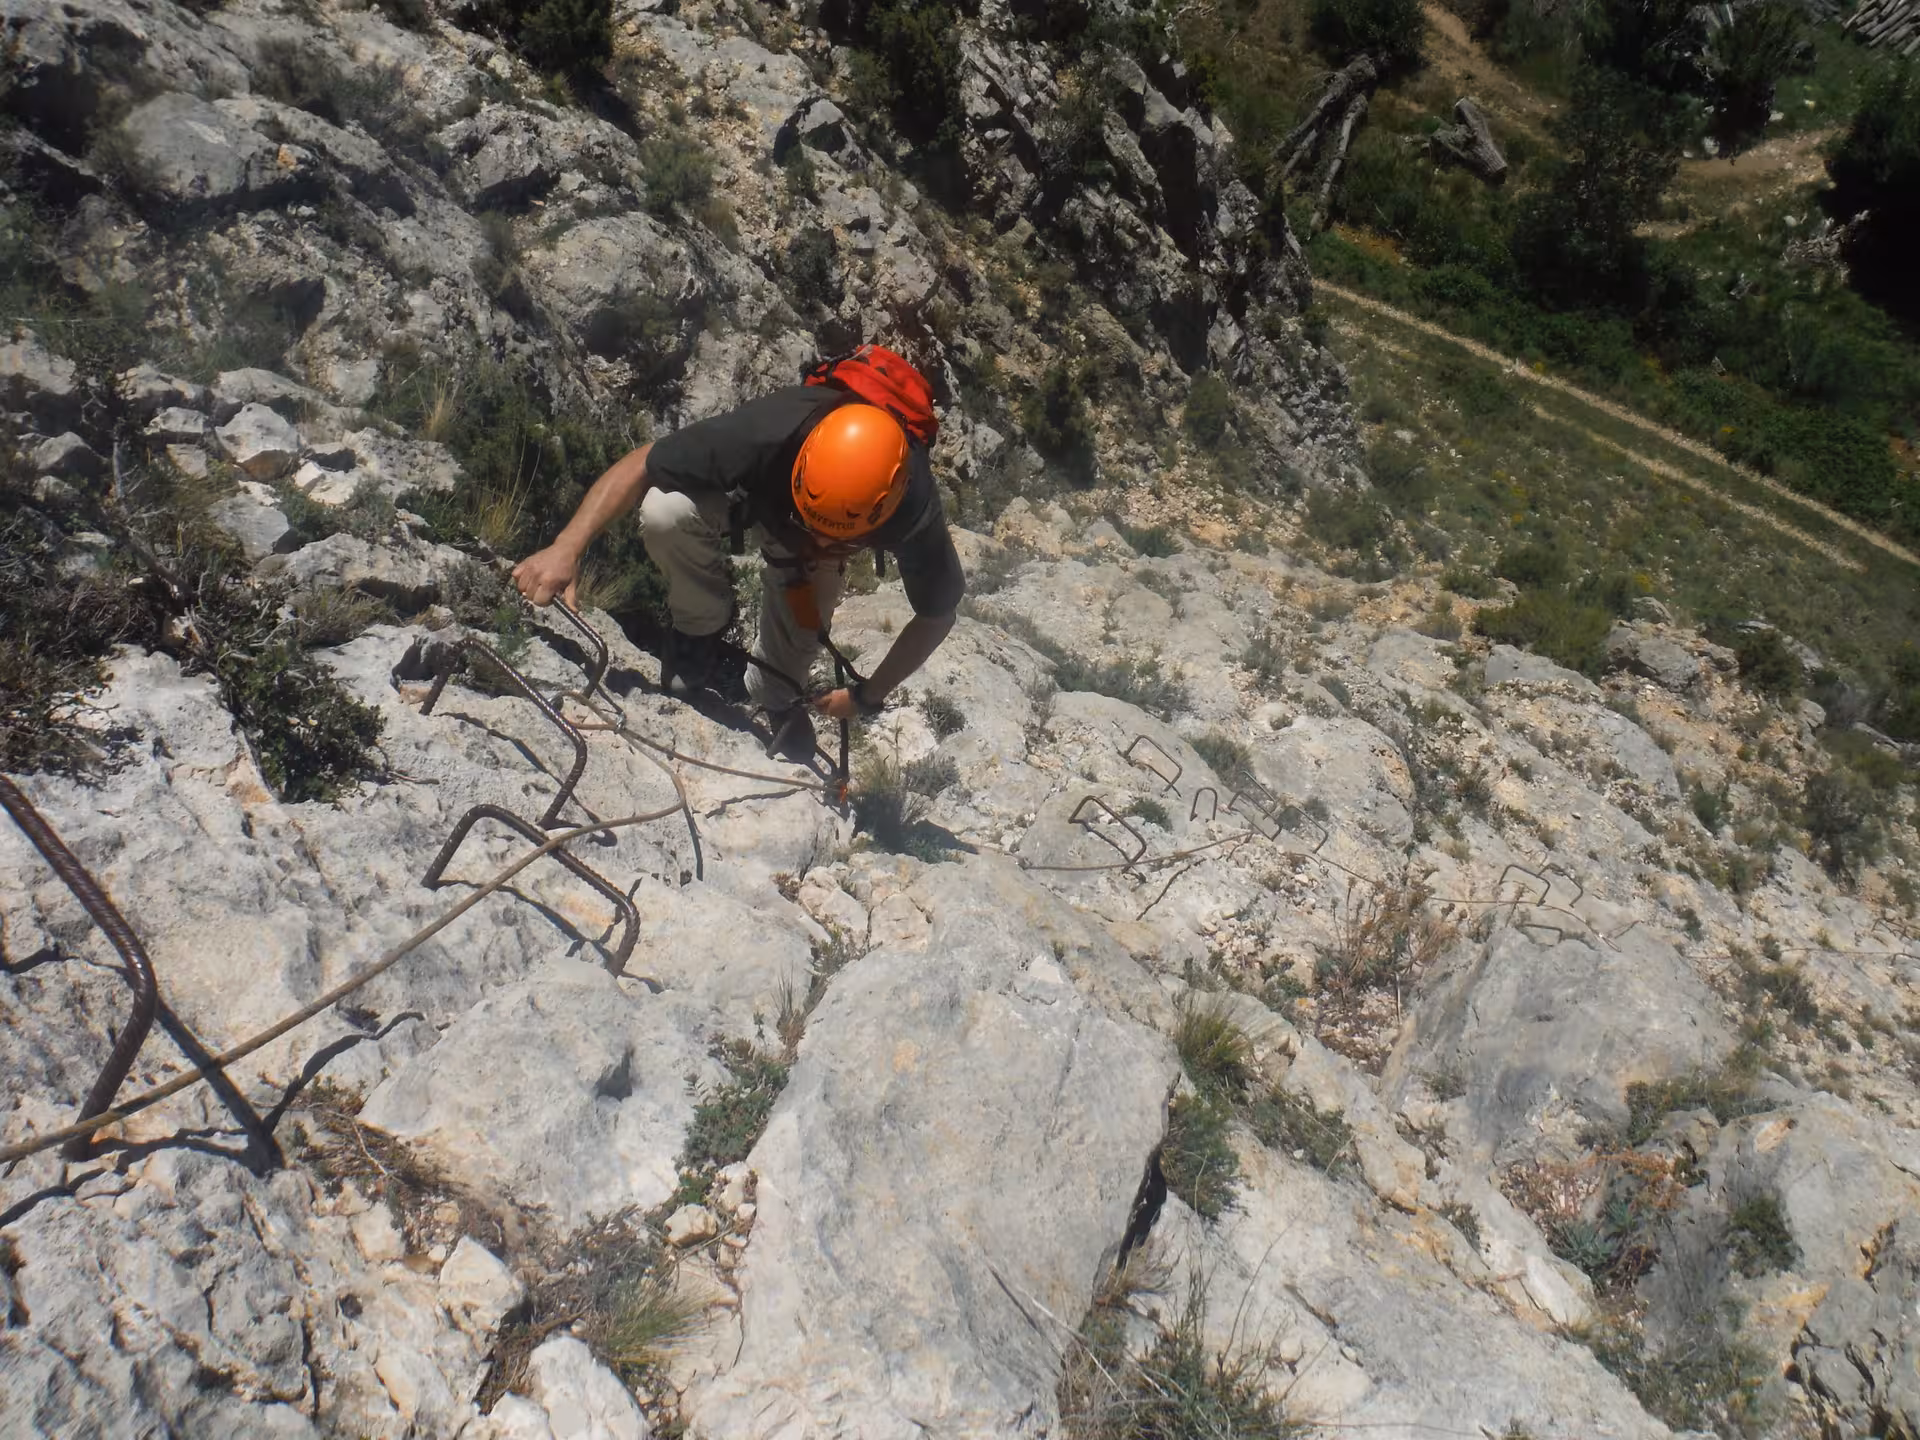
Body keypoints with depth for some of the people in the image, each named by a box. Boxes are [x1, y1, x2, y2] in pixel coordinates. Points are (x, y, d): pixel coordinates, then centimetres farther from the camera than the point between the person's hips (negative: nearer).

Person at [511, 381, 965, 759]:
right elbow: (639, 465, -34)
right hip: (754, 484, -1)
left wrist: (868, 696, -14)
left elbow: (937, 614, -22)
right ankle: (703, 624, -2)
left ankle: (774, 697, 37)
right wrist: (566, 547, -46)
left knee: (800, 634, -2)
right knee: (666, 512, -32)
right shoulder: (765, 432, -46)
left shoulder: (914, 510, -41)